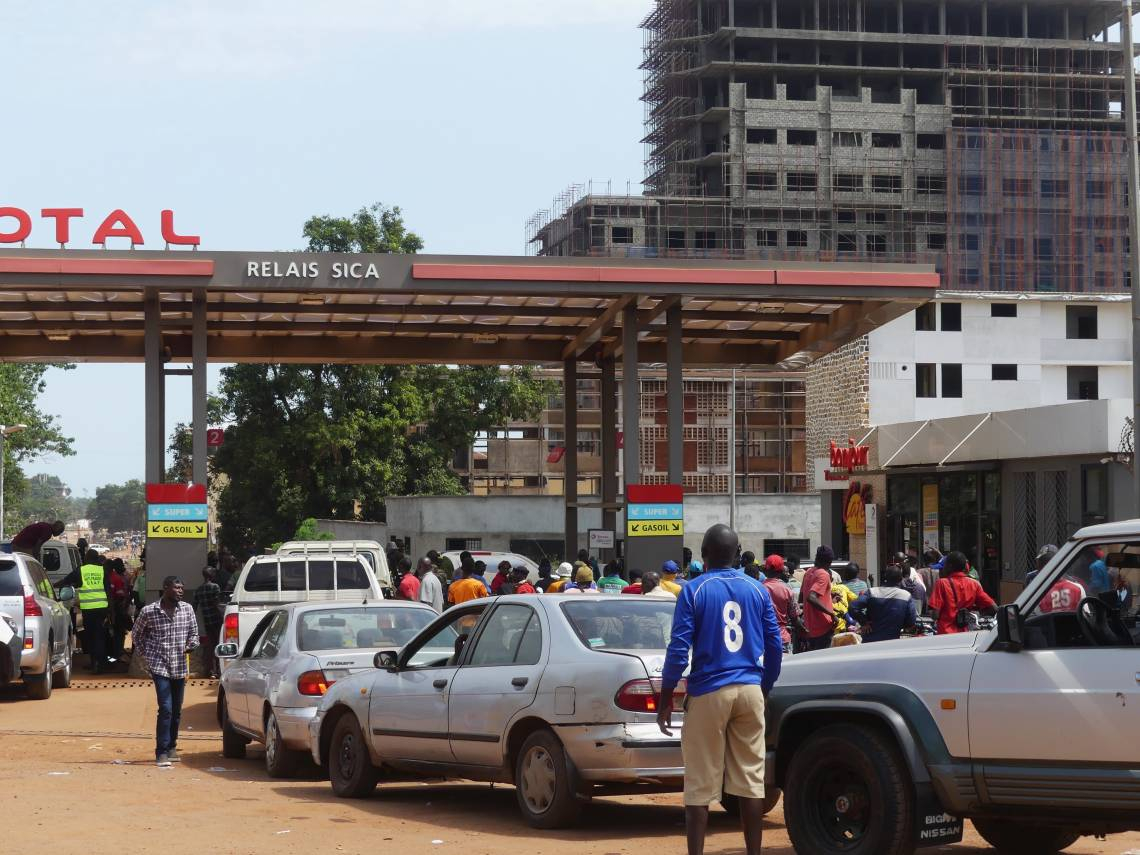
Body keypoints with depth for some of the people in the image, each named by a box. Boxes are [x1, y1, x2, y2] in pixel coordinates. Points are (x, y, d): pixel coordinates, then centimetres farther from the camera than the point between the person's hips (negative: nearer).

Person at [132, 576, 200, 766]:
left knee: (176, 711, 12)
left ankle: (171, 747, 27)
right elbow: (136, 634, 9)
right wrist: (145, 654, 4)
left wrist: (190, 646, 0)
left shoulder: (187, 609, 2)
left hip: (180, 667, 4)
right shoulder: (149, 612, -6)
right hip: (159, 666, -4)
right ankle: (161, 752, -9)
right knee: (166, 709, -14)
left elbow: (193, 632, 16)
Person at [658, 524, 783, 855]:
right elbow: (775, 646, 8)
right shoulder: (757, 590, 6)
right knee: (751, 778, 8)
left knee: (701, 784, 1)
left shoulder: (694, 591, -4)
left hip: (708, 692, -3)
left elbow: (678, 650, -8)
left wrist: (665, 701, -2)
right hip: (750, 691, 3)